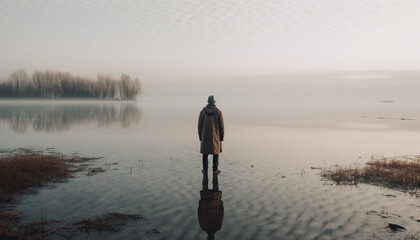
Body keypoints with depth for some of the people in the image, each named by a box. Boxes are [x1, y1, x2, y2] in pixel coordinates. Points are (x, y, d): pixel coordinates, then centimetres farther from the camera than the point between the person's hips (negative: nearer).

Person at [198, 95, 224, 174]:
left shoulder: (202, 112, -3)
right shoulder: (218, 112, -8)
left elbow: (200, 125, 0)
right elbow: (221, 126, -7)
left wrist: (200, 136, 9)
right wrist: (221, 137, 3)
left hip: (205, 136, 1)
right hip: (215, 136, -1)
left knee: (205, 153, 10)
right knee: (215, 152, 8)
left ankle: (205, 169, 12)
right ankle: (215, 170, 8)